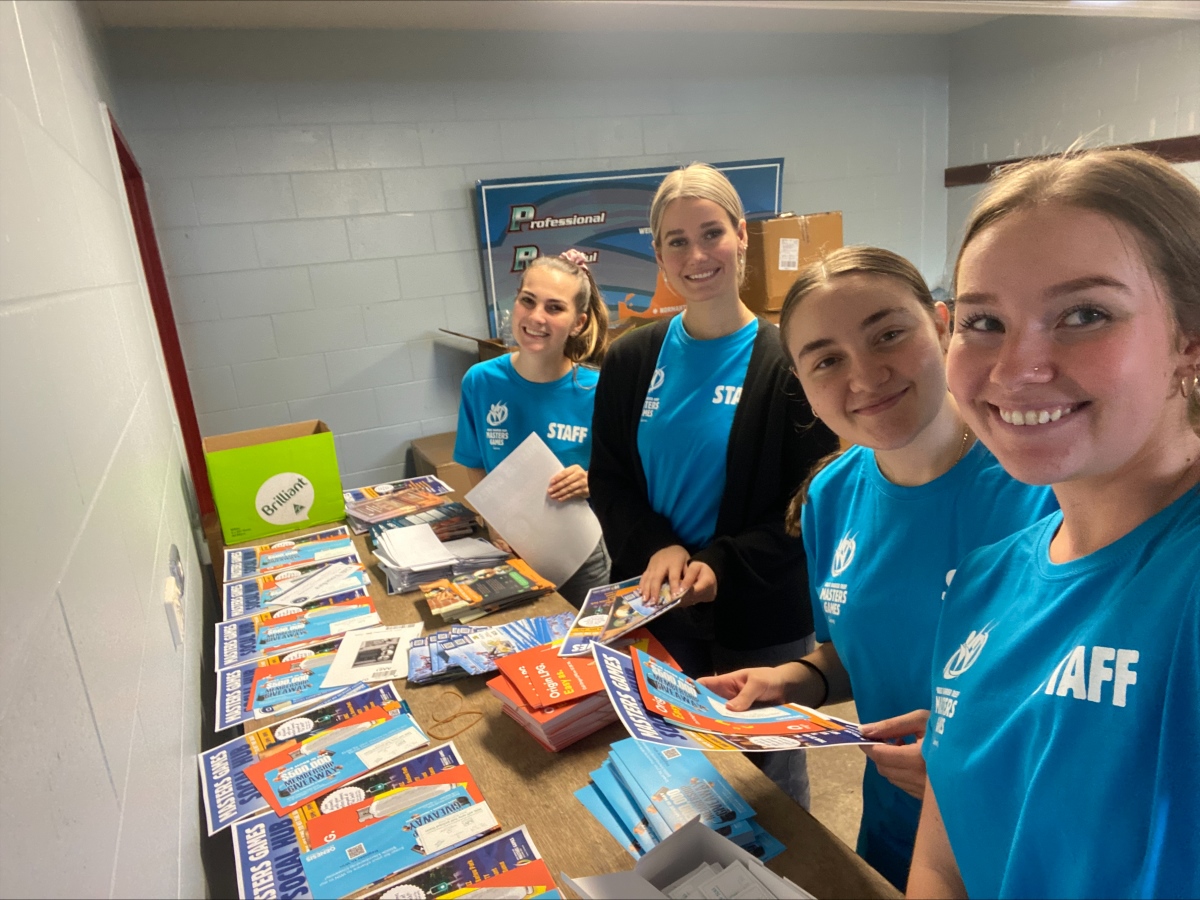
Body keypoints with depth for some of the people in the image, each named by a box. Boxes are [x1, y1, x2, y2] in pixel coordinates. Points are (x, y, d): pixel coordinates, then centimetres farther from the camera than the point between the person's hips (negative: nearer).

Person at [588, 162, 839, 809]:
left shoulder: (785, 364, -11)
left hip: (762, 621, -3)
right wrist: (657, 548, -14)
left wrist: (721, 565, -21)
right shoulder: (632, 360, 0)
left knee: (768, 774, 18)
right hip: (655, 611, 3)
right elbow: (608, 480, 3)